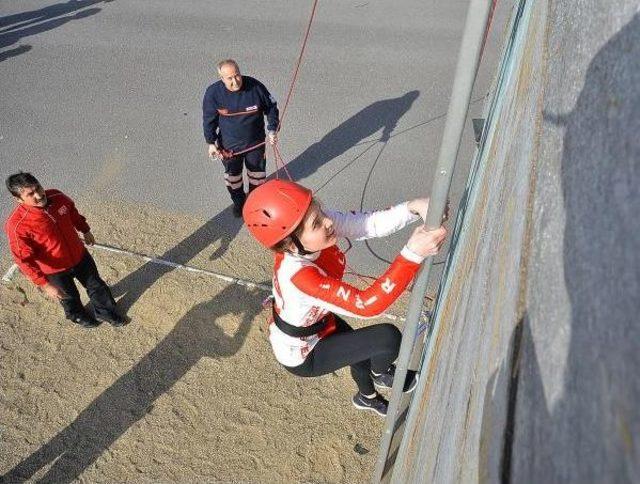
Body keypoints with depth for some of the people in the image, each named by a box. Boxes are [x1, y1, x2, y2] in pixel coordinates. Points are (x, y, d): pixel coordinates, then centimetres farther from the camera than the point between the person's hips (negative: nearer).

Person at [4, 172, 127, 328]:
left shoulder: (57, 197, -19)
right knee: (69, 297, 24)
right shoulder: (17, 225, -33)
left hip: (80, 256, 4)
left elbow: (73, 213, 3)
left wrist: (85, 231, 18)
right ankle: (78, 316, 57)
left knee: (96, 286, 23)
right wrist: (44, 284, -26)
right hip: (55, 270, -3)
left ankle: (107, 313, 51)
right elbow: (24, 259, -26)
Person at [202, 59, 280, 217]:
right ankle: (238, 201, 44)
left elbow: (271, 107, -5)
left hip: (255, 142, 0)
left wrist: (272, 130, -12)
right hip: (229, 144, 0)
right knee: (232, 173, 18)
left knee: (257, 171, 19)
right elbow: (209, 119, -5)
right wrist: (211, 143, -5)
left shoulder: (255, 87, -21)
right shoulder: (213, 93, -20)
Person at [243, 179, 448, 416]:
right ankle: (382, 374, 24)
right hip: (302, 355, -7)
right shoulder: (298, 274, -44)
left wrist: (414, 207, -45)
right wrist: (413, 254, -51)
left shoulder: (320, 222, -24)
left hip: (318, 320, 7)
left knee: (363, 352, 28)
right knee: (388, 337, -14)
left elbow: (369, 223, -27)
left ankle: (367, 397, 63)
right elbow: (367, 304, -44)